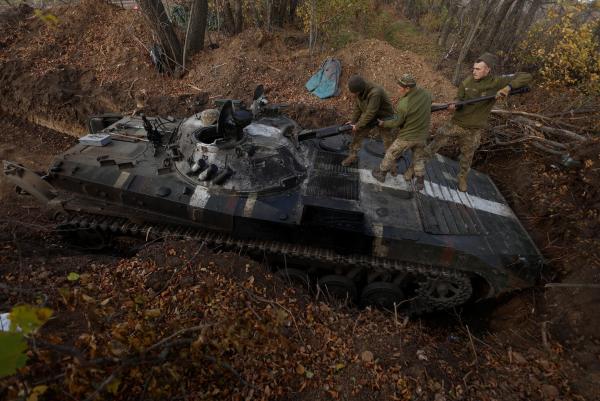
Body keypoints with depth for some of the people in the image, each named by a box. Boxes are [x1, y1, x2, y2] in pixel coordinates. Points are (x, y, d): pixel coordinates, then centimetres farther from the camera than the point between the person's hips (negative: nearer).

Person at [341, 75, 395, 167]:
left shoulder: (375, 93, -39)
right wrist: (353, 121, -3)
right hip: (369, 115, 6)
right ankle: (352, 156, 23)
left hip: (384, 117, -6)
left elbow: (371, 113, -34)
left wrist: (358, 125, -24)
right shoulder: (360, 90, -16)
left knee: (388, 141, 2)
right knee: (357, 134, 6)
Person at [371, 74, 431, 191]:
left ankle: (381, 174, 33)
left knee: (391, 155, 16)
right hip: (422, 135, 6)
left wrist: (383, 124, 1)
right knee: (418, 158, 25)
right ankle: (420, 182, 31)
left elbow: (397, 123, -15)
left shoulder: (403, 105, -28)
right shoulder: (426, 94, -9)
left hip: (407, 137, -6)